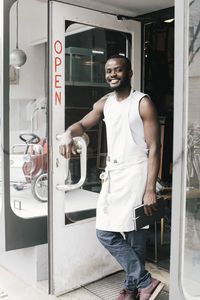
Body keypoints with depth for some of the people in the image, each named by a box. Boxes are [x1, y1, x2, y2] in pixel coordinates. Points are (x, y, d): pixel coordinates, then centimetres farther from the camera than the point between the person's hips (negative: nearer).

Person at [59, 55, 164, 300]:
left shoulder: (143, 103, -6)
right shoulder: (105, 103, 12)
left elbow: (154, 147, -10)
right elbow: (83, 124, 21)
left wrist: (150, 190, -17)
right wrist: (69, 133, -6)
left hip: (136, 172, -6)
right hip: (112, 172, 7)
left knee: (134, 236, -2)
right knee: (105, 233, 3)